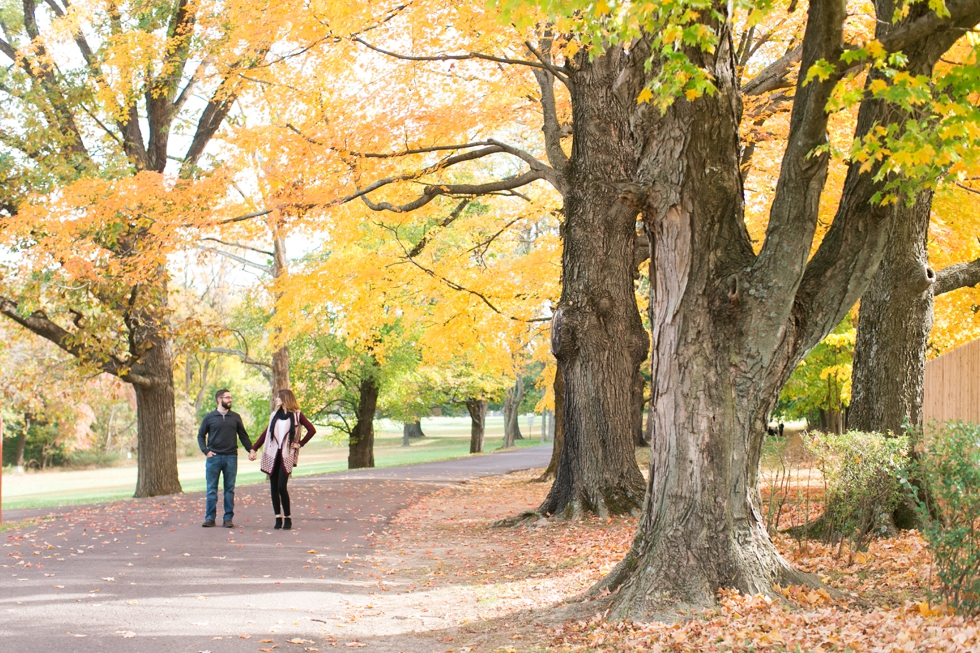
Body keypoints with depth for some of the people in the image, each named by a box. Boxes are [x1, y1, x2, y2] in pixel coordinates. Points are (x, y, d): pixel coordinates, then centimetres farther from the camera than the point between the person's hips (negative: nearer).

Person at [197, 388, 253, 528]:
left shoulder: (235, 417, 8)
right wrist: (205, 451, -4)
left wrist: (251, 450, -1)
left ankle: (228, 518, 8)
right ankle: (210, 518, 6)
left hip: (231, 457, 1)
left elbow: (243, 435, 11)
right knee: (211, 489, 1)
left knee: (230, 489, 4)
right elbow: (201, 435, 9)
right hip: (214, 457, -1)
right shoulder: (209, 417, 4)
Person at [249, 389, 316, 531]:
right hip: (272, 454, 5)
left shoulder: (297, 414, 0)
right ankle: (278, 518, 8)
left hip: (287, 455, -5)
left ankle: (287, 518, -2)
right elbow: (266, 433, 14)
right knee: (274, 487, 2)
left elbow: (312, 430, -3)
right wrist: (253, 449, 8)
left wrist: (300, 443, -6)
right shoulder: (275, 414, 15)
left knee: (281, 486, -14)